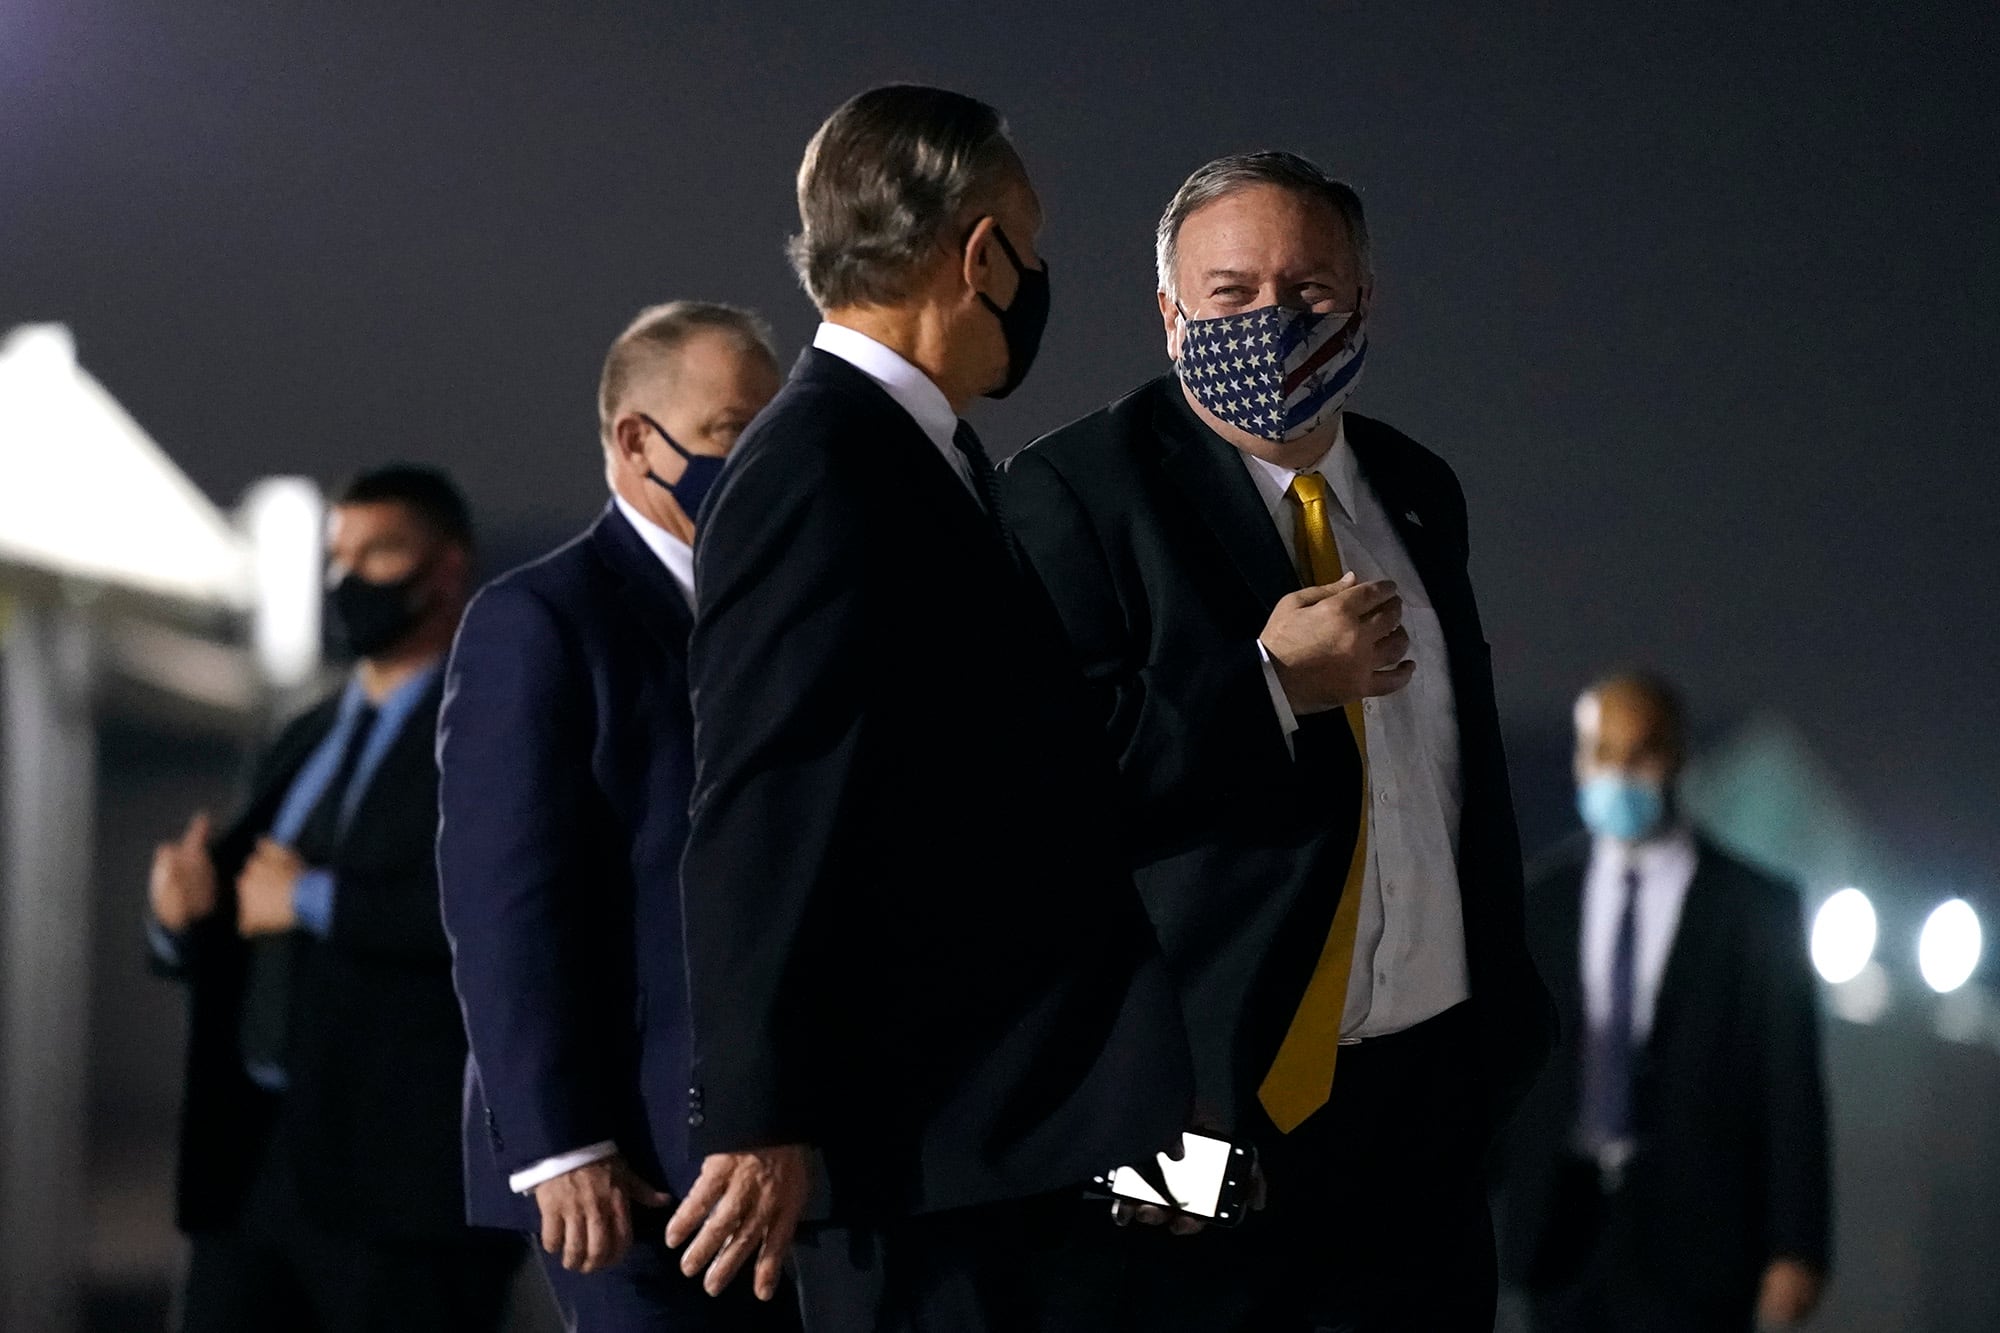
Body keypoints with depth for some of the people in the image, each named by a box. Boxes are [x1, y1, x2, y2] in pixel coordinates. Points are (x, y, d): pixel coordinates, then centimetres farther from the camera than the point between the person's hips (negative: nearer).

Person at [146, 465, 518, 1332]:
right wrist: (184, 913, 0)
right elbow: (225, 950, 23)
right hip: (250, 1158, 7)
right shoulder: (304, 747, 21)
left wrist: (315, 901, -14)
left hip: (405, 1166, -7)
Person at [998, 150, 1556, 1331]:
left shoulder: (1417, 494, 16)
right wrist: (1272, 683, -18)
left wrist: (1504, 1013, 21)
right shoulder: (1077, 491, -6)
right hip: (1204, 1102, -6)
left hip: (1422, 1099, 6)